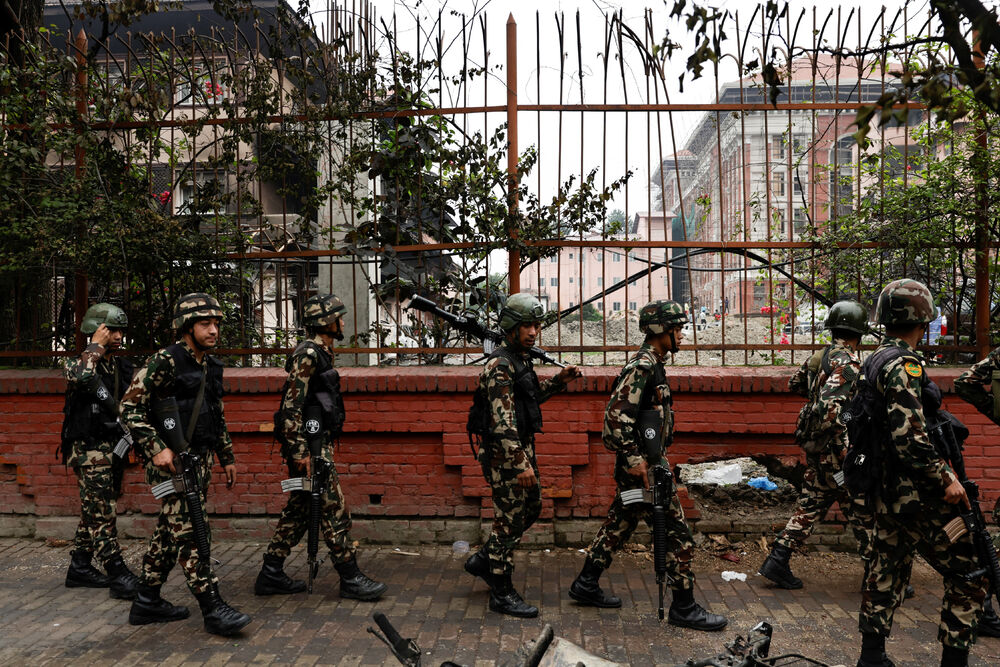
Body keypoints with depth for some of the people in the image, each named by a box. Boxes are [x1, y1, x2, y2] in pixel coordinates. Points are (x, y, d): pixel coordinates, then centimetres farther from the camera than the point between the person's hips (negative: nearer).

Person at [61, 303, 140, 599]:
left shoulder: (123, 368, 11)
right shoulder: (78, 362, -8)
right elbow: (81, 376, -34)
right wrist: (96, 346, -22)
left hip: (115, 449, 7)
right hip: (90, 450, -7)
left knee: (94, 512, 15)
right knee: (102, 514, -7)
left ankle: (80, 568, 26)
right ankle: (119, 576, -7)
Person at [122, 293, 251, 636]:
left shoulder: (212, 366, 13)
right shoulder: (165, 362, -12)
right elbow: (130, 406, -15)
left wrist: (227, 457, 22)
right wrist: (156, 448, -21)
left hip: (199, 459, 9)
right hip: (171, 461, -9)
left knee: (169, 532, 15)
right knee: (190, 533, -7)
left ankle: (146, 602, 26)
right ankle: (213, 609, -4)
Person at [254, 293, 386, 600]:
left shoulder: (320, 353, 16)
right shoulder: (307, 354, -16)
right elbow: (291, 407, -21)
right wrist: (300, 453, -23)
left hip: (318, 442, 10)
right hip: (309, 446, -10)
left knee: (298, 510, 14)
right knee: (334, 509, -4)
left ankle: (271, 575, 22)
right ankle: (350, 579, 4)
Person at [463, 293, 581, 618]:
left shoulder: (521, 359, 10)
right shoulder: (500, 365, -20)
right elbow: (502, 420, -26)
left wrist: (558, 381, 9)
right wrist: (521, 463, -27)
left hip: (522, 448, 10)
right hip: (505, 455, -10)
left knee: (532, 507, 20)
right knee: (509, 521, -1)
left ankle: (483, 560, 31)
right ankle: (502, 594, 12)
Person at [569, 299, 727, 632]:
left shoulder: (651, 364, 14)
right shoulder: (642, 366, -18)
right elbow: (616, 414, -25)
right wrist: (634, 459, -23)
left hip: (647, 464, 10)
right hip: (641, 468, -10)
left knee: (619, 526, 18)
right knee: (677, 533, -3)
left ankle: (586, 585, 29)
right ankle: (684, 608, 6)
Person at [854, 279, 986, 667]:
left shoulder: (875, 361, 11)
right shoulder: (904, 365, -18)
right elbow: (909, 439, -26)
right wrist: (946, 477, -16)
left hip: (887, 494, 9)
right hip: (918, 496, -9)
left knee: (886, 576, 16)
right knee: (969, 577, 3)